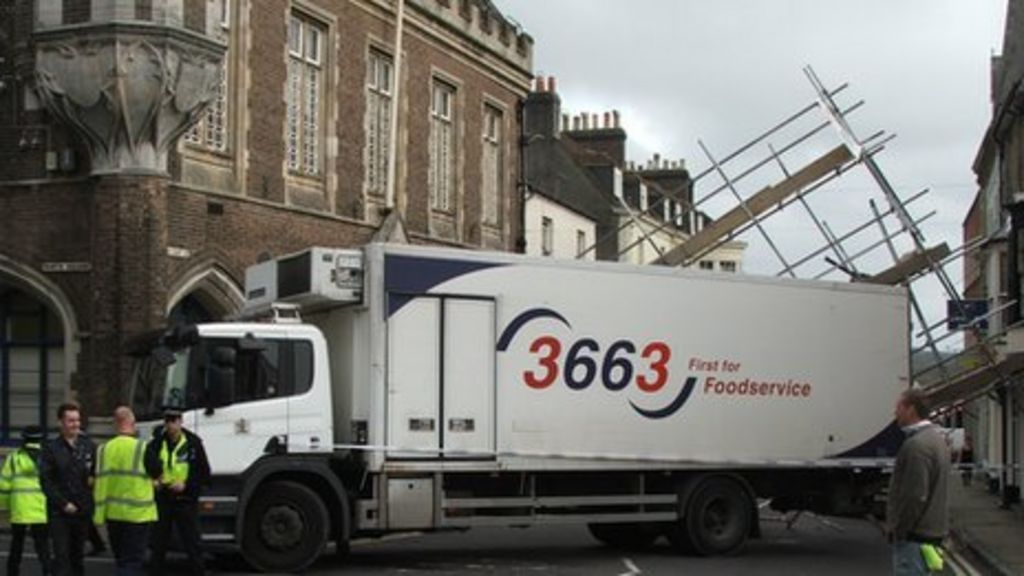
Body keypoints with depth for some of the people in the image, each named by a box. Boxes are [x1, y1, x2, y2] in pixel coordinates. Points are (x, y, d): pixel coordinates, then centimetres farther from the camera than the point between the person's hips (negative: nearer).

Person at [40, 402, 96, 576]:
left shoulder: (89, 446, 7)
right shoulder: (51, 448, -3)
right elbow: (46, 481, -6)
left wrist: (93, 478, -6)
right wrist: (63, 504, -11)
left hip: (82, 511, 3)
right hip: (59, 512, -3)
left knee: (78, 556, 11)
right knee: (61, 555, -8)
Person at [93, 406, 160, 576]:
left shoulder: (104, 450, -3)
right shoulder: (142, 448, -14)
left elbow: (100, 482, -2)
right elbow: (156, 474, -2)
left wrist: (99, 514, 3)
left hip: (113, 513, 4)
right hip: (138, 514, -4)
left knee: (121, 560, 19)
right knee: (133, 561, -1)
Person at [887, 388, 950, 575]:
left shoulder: (917, 445, -20)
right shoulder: (936, 437, 14)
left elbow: (915, 495, -24)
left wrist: (898, 530, -14)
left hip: (915, 536, -11)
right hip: (932, 530, 11)